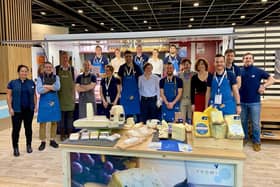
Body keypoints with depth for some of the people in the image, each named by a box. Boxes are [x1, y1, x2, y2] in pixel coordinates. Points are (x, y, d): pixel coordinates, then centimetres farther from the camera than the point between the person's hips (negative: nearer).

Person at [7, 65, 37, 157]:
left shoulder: (31, 83, 6)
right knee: (16, 129, 1)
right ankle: (15, 148, 13)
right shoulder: (12, 83, -1)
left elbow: (34, 95, 10)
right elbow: (9, 96, -1)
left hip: (29, 109, 2)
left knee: (28, 127, 10)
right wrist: (10, 108, -7)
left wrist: (35, 106, 4)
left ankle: (29, 145, 23)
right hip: (17, 110, -2)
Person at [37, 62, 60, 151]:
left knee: (54, 122, 7)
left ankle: (52, 140, 20)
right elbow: (39, 90, -13)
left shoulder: (56, 77, 6)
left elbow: (58, 87, -12)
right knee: (43, 122, 1)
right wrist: (52, 87, -12)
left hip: (54, 101, 2)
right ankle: (43, 142, 12)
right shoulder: (40, 78, 0)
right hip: (44, 101, -2)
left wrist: (46, 86, -12)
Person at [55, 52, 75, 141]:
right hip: (60, 95, -1)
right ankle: (62, 134, 12)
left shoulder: (72, 69, 4)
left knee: (70, 115, 5)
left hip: (70, 96, 1)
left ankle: (69, 133, 16)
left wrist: (74, 95, 5)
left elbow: (74, 82, 8)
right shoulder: (57, 68, 1)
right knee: (61, 115, 3)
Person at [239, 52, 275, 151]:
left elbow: (271, 79, 0)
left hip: (255, 102, -2)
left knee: (255, 123, 4)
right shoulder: (239, 71, 1)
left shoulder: (258, 71, -3)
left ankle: (256, 142, 19)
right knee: (243, 122, 14)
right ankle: (244, 138, 31)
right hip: (242, 102, 2)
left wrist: (263, 86, -16)